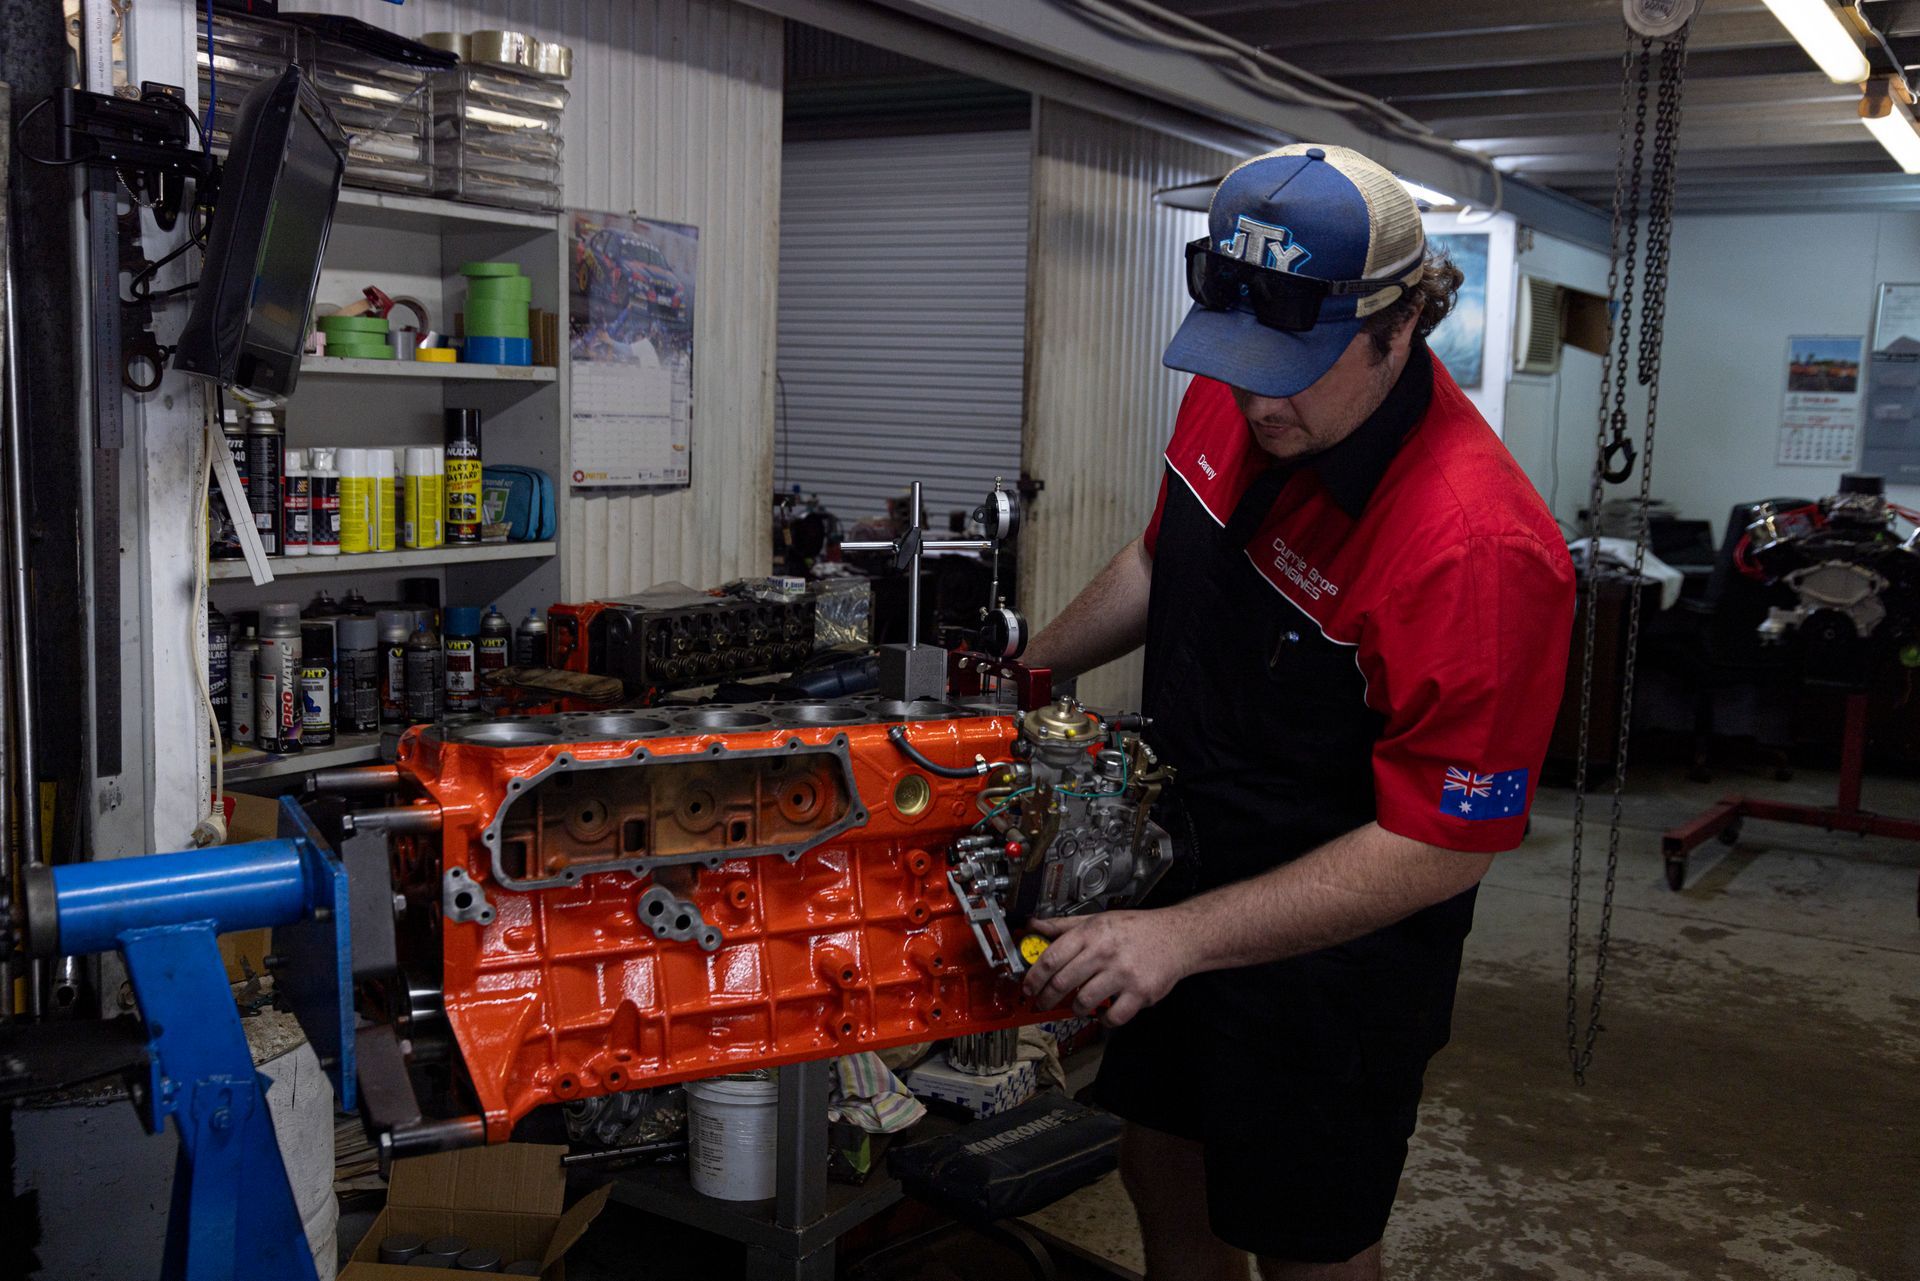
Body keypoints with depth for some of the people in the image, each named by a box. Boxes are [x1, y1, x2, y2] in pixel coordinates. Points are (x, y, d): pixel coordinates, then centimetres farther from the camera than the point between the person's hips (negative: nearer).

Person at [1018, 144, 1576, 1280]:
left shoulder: (1476, 545, -33)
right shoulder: (1228, 400, -8)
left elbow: (1441, 847, -30)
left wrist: (1182, 936, -32)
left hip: (1336, 958, -7)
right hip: (1189, 869, 7)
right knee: (1161, 1171, 24)